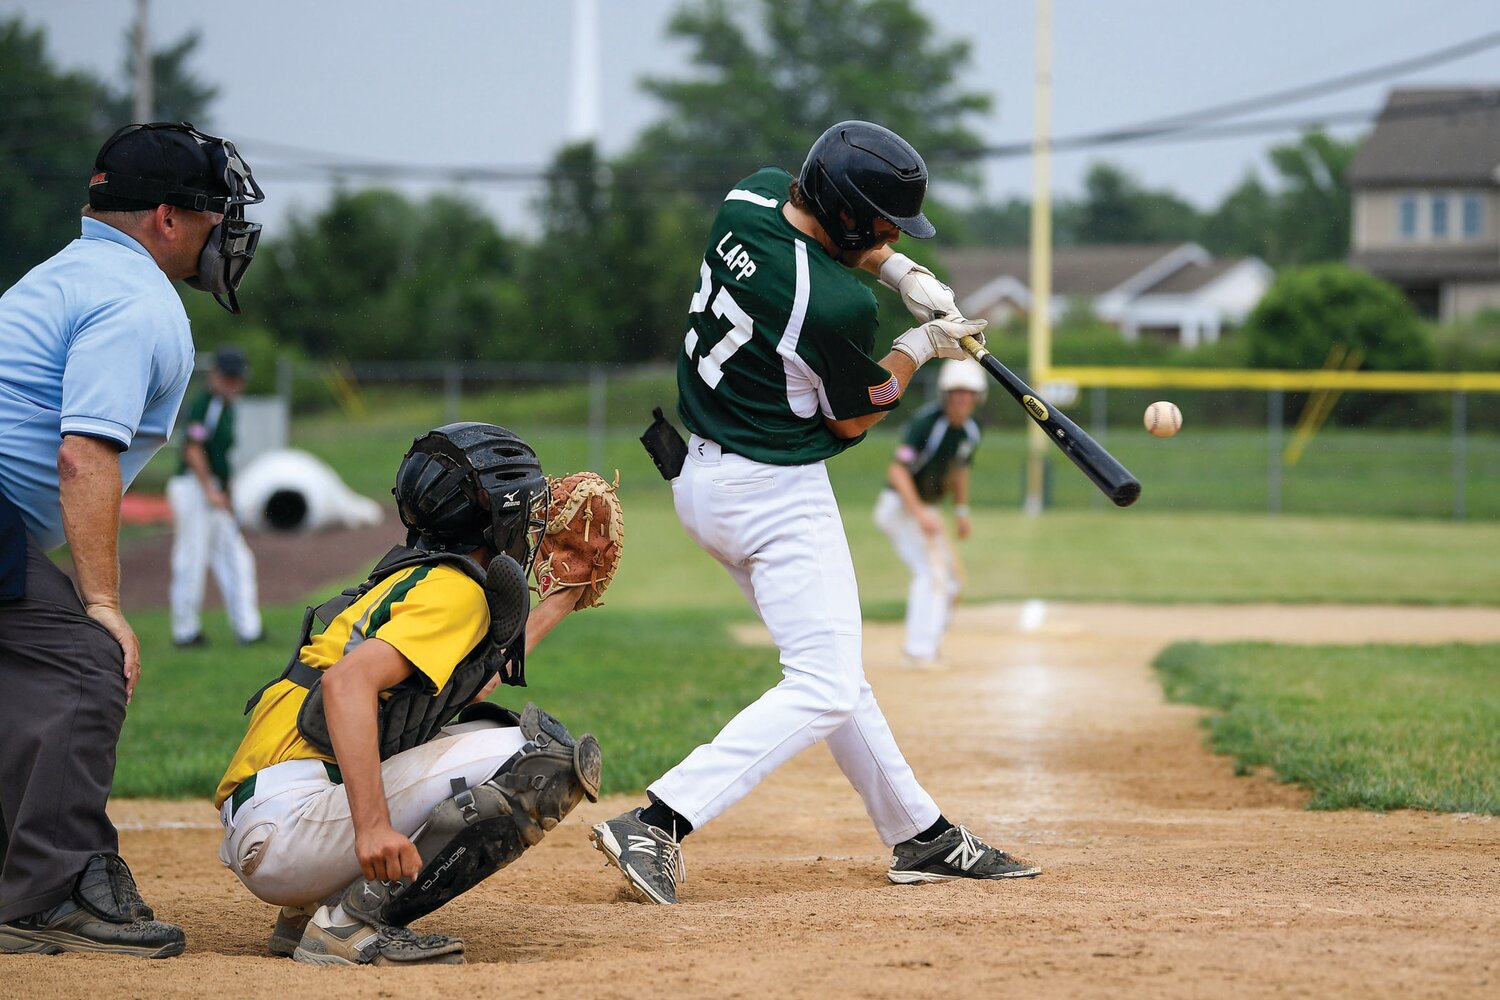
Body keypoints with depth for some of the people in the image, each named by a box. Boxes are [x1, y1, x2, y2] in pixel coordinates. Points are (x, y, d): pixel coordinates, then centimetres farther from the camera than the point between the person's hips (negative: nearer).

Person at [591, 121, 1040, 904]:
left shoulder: (754, 193, -4)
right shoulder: (838, 306, -26)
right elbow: (853, 418, -8)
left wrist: (899, 272, 5)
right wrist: (921, 348, 6)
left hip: (702, 479, 10)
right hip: (778, 496, -10)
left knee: (829, 668, 17)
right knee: (824, 689, -8)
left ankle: (921, 836, 27)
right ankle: (657, 824, -20)